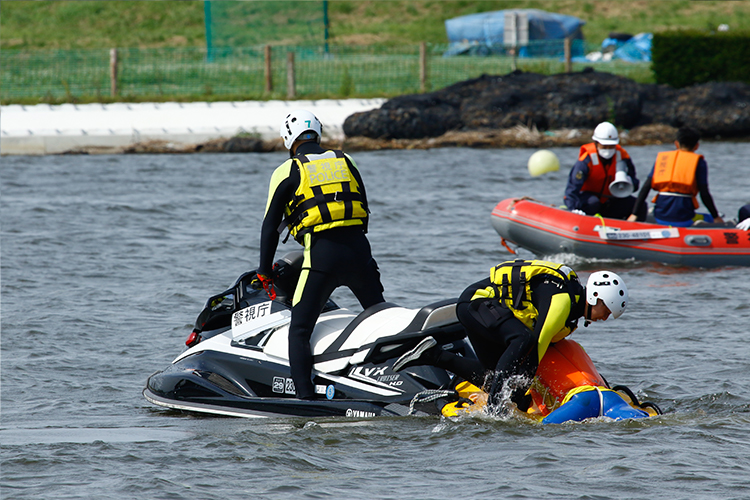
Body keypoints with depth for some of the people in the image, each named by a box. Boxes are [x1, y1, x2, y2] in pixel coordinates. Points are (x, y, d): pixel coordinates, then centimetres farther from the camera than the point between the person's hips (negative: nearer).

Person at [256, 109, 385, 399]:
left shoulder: (287, 172, 4)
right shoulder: (346, 161, 16)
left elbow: (270, 226, 4)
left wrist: (265, 272, 12)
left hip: (321, 255, -4)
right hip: (358, 250, 4)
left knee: (299, 331, -2)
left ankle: (305, 397, -16)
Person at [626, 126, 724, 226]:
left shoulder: (661, 157, 15)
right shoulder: (698, 161, 4)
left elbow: (646, 187, 7)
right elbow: (704, 194, -2)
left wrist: (634, 214, 8)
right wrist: (716, 217, 11)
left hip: (660, 217, 4)